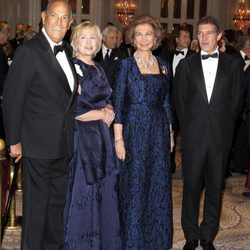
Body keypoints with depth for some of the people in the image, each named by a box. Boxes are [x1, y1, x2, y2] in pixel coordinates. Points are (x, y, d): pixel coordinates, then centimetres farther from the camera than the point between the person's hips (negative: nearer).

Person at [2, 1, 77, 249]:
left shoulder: (67, 50, 9)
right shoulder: (29, 51, -14)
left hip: (62, 144, 7)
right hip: (38, 144, -7)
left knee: (57, 200, 19)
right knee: (36, 202, 4)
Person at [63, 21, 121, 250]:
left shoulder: (99, 69, 13)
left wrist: (109, 110, -2)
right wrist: (102, 114, -8)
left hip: (101, 136, 7)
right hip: (80, 137, -7)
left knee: (102, 189, 11)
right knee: (82, 189, 1)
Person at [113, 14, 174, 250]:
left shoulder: (162, 65, 9)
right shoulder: (126, 64, -4)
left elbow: (165, 101, 14)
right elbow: (118, 102, -7)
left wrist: (170, 132, 9)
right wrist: (118, 138, -12)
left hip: (159, 130, 4)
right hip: (134, 130, -4)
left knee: (159, 185, 10)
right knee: (134, 186, 3)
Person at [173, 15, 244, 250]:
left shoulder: (232, 65, 4)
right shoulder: (186, 65, 4)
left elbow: (236, 101, 6)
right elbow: (179, 100, 5)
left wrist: (224, 126, 2)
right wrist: (188, 127, 2)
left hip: (220, 136, 0)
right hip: (193, 135, 0)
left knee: (215, 187, 8)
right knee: (191, 186, 6)